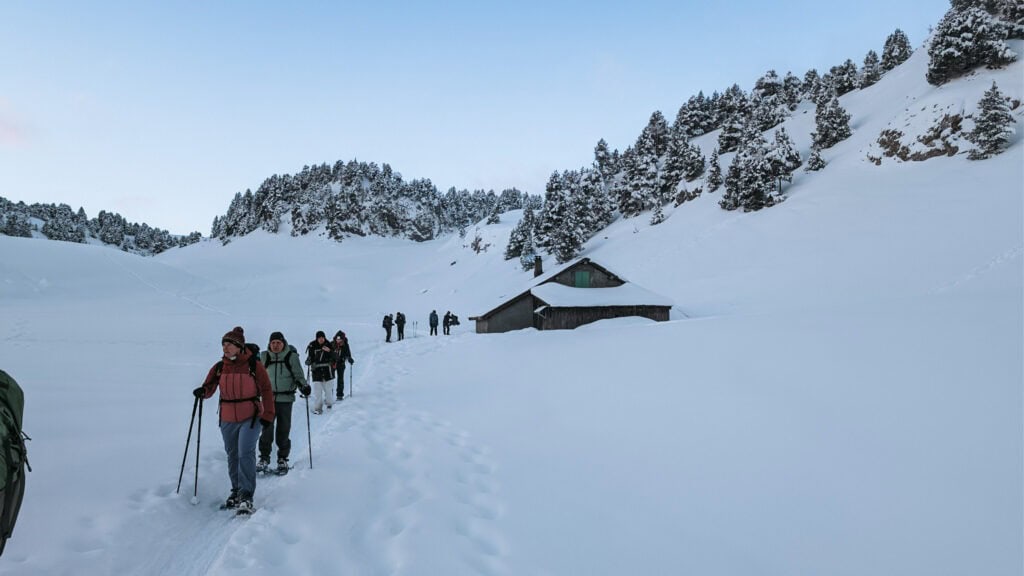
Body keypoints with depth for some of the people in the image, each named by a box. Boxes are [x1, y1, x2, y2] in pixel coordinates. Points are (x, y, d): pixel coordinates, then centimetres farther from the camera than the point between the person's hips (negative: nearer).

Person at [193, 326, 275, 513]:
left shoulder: (253, 365, -9)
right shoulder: (219, 367, 2)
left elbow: (266, 390, -5)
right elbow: (209, 386, -2)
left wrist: (268, 415, -8)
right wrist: (203, 391, -26)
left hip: (251, 418, -5)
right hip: (228, 420, 5)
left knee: (245, 453, -15)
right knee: (232, 456, 15)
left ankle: (246, 496, -9)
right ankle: (236, 491, 31)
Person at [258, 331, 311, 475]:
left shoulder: (292, 357, -4)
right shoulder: (264, 357, 3)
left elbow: (298, 375, -1)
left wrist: (304, 386, -18)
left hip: (286, 398, -1)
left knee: (283, 431, 4)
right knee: (266, 429, -4)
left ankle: (282, 460, 18)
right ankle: (264, 459, 10)